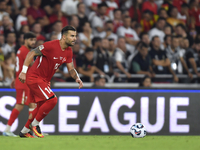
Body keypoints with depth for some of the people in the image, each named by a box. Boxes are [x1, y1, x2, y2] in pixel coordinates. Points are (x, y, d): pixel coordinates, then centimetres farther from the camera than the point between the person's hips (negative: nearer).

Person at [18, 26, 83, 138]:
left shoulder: (69, 52, 2)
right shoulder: (51, 46, -23)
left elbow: (71, 68, 10)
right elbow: (31, 53, -20)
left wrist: (77, 78, -11)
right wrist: (24, 71, -24)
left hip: (45, 80, 9)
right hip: (34, 77, -9)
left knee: (42, 106, 17)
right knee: (52, 100, -20)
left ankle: (24, 131, 30)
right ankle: (34, 124, -3)